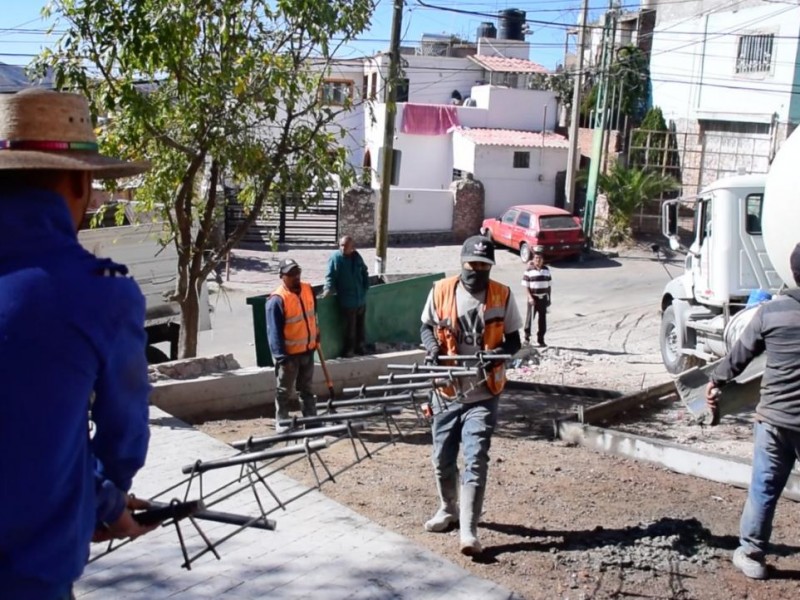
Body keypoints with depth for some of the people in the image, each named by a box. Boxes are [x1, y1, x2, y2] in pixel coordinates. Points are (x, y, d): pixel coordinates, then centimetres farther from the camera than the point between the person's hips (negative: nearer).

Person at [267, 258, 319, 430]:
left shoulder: (308, 290, 1)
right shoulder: (277, 300, -21)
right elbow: (274, 331, -22)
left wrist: (316, 334, 20)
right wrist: (281, 356, -25)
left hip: (307, 350, 7)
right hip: (288, 353, -7)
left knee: (306, 388, 19)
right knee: (285, 391, 6)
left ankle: (311, 419, 30)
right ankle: (281, 422, 18)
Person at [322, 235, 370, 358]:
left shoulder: (357, 257, 3)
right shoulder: (336, 258, -13)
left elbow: (364, 273, 16)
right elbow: (330, 276, -16)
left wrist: (366, 287, 8)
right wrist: (328, 289, -31)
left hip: (361, 299, 6)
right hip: (347, 301, -6)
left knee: (360, 325, 18)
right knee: (350, 327, 2)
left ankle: (359, 346, 34)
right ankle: (349, 349, 17)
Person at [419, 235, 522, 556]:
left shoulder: (502, 296, -4)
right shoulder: (441, 291, -3)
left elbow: (513, 340, 3)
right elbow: (426, 327, 9)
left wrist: (499, 353, -19)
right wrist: (433, 346, -13)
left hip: (482, 395, -2)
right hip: (446, 393, 2)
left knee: (475, 460, -9)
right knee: (443, 458, 14)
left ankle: (468, 531, -5)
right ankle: (448, 509, 39)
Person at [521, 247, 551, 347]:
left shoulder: (546, 270, 7)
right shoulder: (529, 270, -6)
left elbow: (548, 285, 12)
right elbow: (526, 286, -8)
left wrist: (549, 298, 10)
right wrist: (530, 297, -17)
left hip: (543, 298, 4)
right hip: (533, 298, -4)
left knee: (542, 318, 8)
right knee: (529, 317, -2)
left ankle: (541, 339, 18)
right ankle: (527, 337, 10)